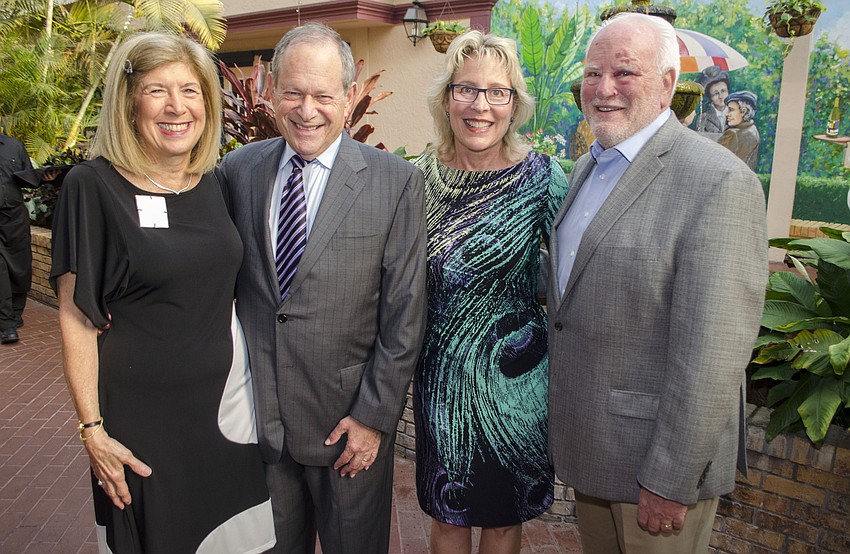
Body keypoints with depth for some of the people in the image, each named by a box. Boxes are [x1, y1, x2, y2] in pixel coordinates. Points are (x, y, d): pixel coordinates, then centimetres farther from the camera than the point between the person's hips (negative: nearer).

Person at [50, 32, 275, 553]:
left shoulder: (215, 183, 2)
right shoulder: (93, 186, -12)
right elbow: (76, 318, -10)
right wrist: (92, 430, -12)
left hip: (226, 394, 4)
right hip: (141, 408, -4)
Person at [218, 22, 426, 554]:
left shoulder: (397, 182, -10)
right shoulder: (238, 169, 0)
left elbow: (404, 316, -9)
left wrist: (374, 416, -9)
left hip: (348, 421, -2)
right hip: (254, 415, 3)